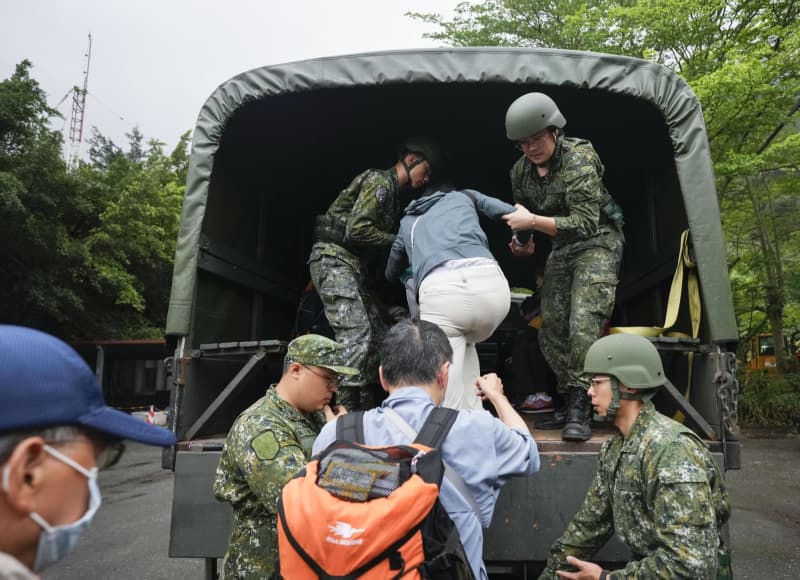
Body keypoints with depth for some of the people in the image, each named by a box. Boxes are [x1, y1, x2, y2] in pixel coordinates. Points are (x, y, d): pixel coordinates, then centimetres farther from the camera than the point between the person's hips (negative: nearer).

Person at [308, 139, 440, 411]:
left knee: (377, 335, 6)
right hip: (334, 259, -10)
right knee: (357, 335, -19)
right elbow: (357, 230, -19)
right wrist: (398, 241, -8)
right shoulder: (380, 181, -8)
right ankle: (345, 410, -18)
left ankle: (365, 408, 10)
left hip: (352, 265, 10)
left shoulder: (391, 191, 23)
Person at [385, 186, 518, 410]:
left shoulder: (408, 222, 37)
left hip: (440, 289, -1)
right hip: (490, 283, 2)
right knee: (465, 343, 30)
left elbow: (390, 273, 50)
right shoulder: (464, 196, 33)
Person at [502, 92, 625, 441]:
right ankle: (570, 403, 15)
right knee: (551, 328, 3)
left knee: (583, 325, -21)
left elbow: (585, 223, -26)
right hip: (561, 248, 7)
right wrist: (524, 243, -3)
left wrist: (532, 221, -30)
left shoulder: (579, 158, -21)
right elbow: (522, 215, 16)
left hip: (597, 242, -7)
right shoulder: (520, 171, -1)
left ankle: (580, 411, -13)